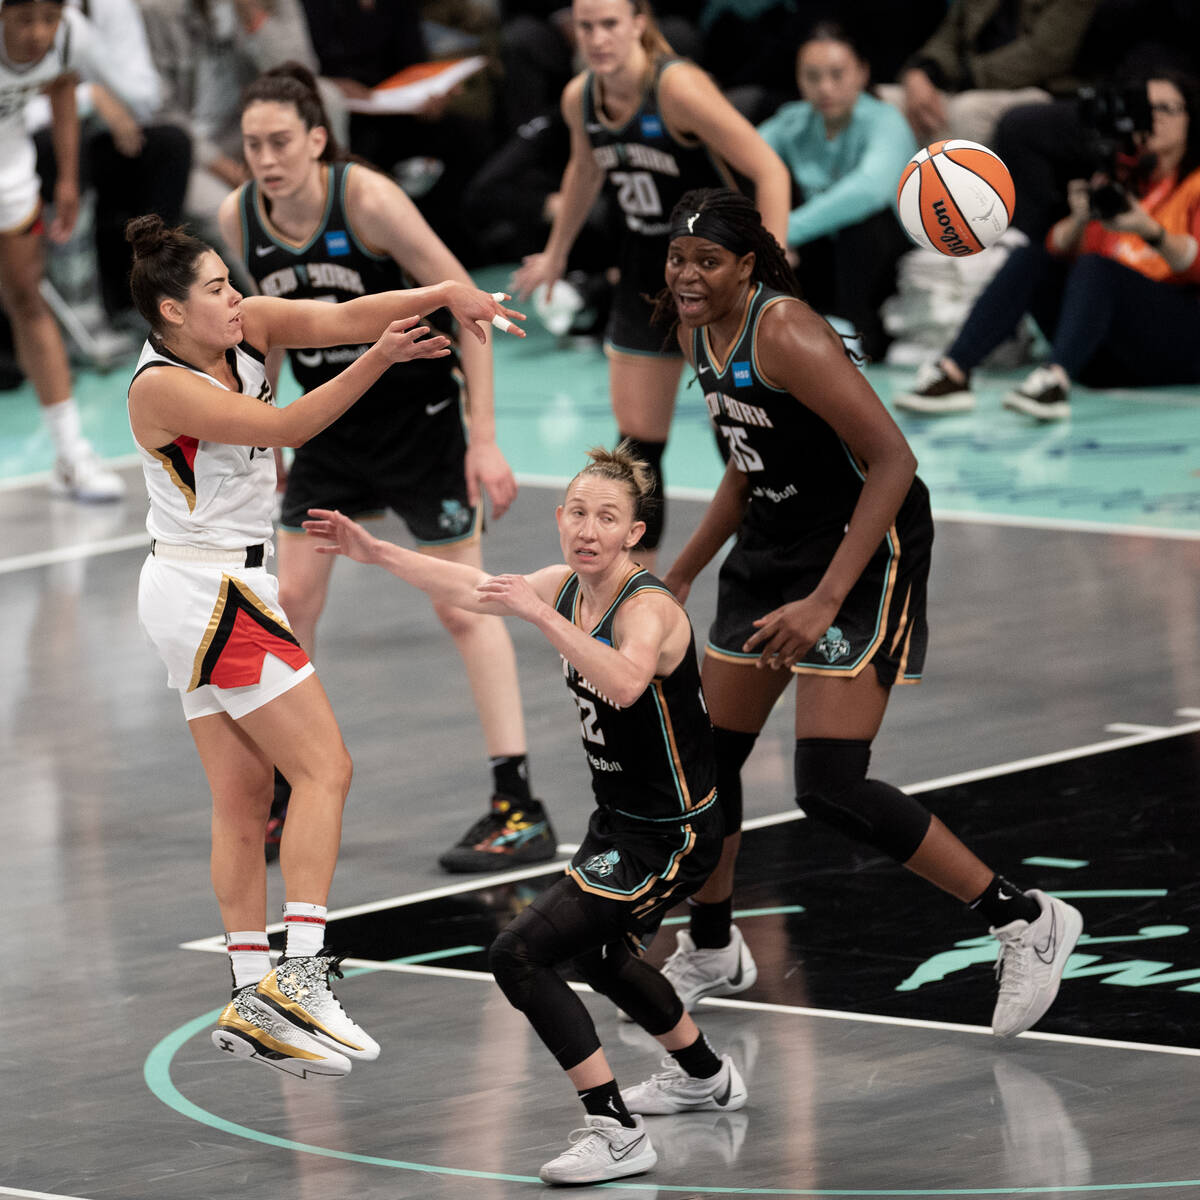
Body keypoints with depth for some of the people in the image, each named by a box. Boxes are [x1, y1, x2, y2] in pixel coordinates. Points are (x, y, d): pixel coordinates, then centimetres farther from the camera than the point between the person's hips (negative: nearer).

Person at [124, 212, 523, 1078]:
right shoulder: (161, 386, -18)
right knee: (324, 768, -12)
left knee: (244, 804, 7)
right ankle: (299, 970, -18)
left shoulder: (246, 330, 3)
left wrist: (446, 293, -21)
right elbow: (285, 426, -23)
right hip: (210, 592, -9)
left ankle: (254, 1003, 8)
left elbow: (340, 315, -6)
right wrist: (380, 359, -30)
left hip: (220, 597, 9)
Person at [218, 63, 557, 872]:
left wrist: (484, 438, -21)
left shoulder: (366, 198, -24)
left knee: (464, 606, -4)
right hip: (332, 426, 5)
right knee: (291, 599, 4)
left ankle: (520, 809, -2)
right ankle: (285, 795, 18)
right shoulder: (239, 217, -8)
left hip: (418, 416, -5)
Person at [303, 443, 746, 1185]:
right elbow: (472, 587, 15)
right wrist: (373, 551, 17)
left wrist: (539, 615, -52)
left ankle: (618, 1134, -15)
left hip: (668, 837, -10)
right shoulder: (569, 587, -1)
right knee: (598, 953, 33)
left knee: (520, 956, -18)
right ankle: (705, 1077, 57)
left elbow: (624, 684, -48)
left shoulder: (650, 609, -26)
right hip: (620, 819, 10)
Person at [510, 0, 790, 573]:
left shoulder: (677, 87, -25)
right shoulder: (580, 97, -5)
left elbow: (769, 170, -24)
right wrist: (555, 255, 29)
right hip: (646, 270, 6)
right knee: (637, 439, 6)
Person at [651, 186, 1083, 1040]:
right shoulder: (699, 331, 4)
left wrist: (824, 602, -30)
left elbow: (892, 461, -26)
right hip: (773, 547, 9)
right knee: (706, 757, 13)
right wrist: (681, 577, 21)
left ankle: (1024, 921, -3)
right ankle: (710, 953, 35)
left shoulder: (785, 334, -24)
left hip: (865, 552, -9)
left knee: (830, 788, -16)